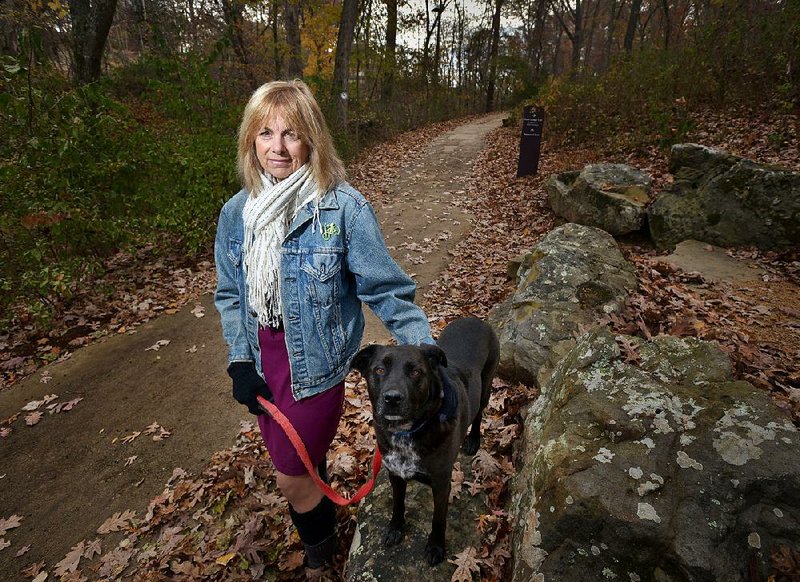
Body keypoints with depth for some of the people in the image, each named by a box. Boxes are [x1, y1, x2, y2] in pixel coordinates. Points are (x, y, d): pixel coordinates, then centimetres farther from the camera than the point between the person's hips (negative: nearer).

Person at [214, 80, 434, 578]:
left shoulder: (344, 207, -18)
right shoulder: (237, 212, -2)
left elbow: (387, 289, -15)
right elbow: (229, 293, 6)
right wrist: (240, 361, -2)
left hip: (315, 366, -5)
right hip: (262, 364, 5)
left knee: (293, 477, 7)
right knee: (301, 462, 23)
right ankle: (325, 520, 56)